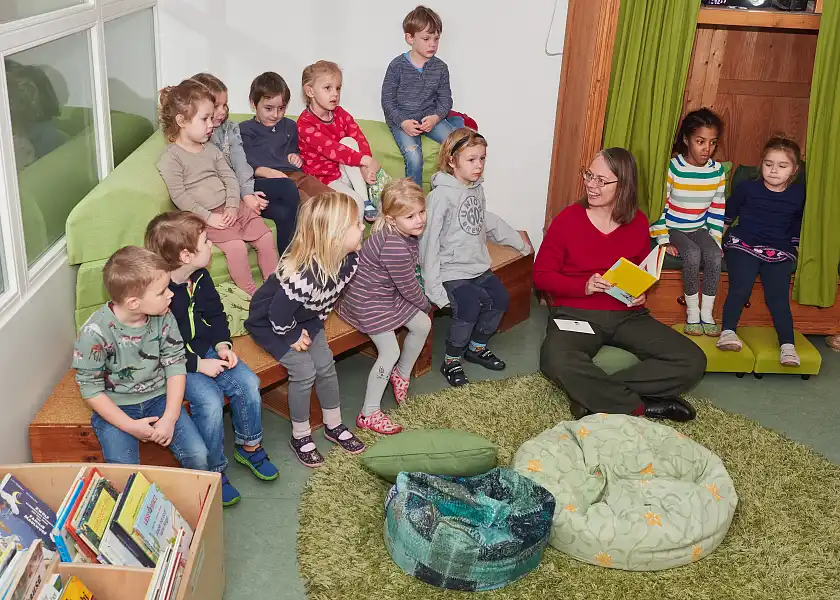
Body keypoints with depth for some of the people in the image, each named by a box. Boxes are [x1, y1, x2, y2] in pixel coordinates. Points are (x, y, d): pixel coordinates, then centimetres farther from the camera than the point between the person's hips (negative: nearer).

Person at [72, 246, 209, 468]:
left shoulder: (164, 318, -11)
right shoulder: (95, 332, -21)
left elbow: (175, 364, -5)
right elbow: (91, 389, -13)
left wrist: (170, 417, -14)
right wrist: (130, 426, -18)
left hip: (158, 397, 3)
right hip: (115, 407, -3)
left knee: (199, 456, -14)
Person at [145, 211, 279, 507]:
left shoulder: (200, 277, -2)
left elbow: (215, 313, 12)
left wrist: (222, 344, -5)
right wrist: (198, 365, -23)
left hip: (208, 350, 7)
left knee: (248, 383, -11)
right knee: (210, 401, -27)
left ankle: (249, 447, 13)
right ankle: (214, 472, -6)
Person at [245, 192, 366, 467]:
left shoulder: (348, 261, -19)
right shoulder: (303, 275, -43)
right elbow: (279, 313, -30)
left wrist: (309, 329, 0)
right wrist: (292, 336, -14)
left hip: (304, 317, 7)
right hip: (269, 321, -7)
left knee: (325, 364, 3)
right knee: (304, 371, -11)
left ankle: (334, 426, 25)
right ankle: (300, 436, 11)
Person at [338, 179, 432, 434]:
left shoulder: (407, 235, -3)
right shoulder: (393, 246, -33)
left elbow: (411, 276, 12)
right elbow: (409, 287, -21)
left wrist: (421, 303, 4)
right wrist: (425, 304, -3)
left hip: (389, 295, 10)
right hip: (366, 301, -10)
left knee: (423, 325, 10)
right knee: (390, 352, -11)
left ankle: (402, 374, 33)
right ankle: (369, 415, 1)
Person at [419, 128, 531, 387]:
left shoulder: (477, 189, 8)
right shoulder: (441, 195, -17)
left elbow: (488, 221, 25)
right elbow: (429, 239, -19)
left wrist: (520, 242, 32)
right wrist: (433, 286, -22)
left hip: (478, 266, 8)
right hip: (451, 269, -8)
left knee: (500, 298, -4)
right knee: (469, 306, -25)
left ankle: (477, 347, 20)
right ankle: (451, 361, -3)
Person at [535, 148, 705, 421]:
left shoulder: (638, 223, 6)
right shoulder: (568, 219, -4)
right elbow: (541, 274, -1)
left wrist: (640, 293, -1)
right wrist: (584, 286, -17)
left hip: (627, 314, 4)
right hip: (575, 313, -4)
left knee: (692, 361, -16)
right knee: (556, 361, -39)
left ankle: (595, 394, -20)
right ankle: (639, 406, -20)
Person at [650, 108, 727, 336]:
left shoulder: (717, 171, 0)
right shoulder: (672, 168, -13)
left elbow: (717, 210, 8)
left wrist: (716, 239, 1)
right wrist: (663, 240, -14)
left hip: (699, 228, 4)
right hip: (672, 228, -4)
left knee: (714, 255, -25)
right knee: (692, 254, -31)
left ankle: (707, 313, -13)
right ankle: (692, 311, -15)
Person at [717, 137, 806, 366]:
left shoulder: (798, 194, 6)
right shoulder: (747, 188, 0)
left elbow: (798, 225, 23)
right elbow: (728, 213, 15)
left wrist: (797, 246, 22)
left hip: (780, 253, 1)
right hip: (743, 246, -1)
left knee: (778, 295, -16)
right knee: (740, 287, -24)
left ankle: (787, 344, -17)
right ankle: (728, 331, -18)